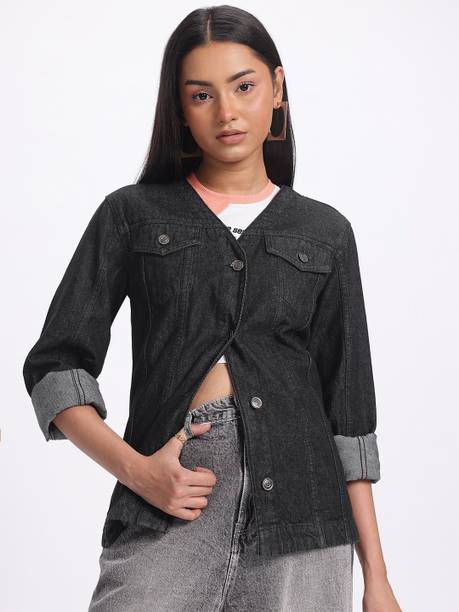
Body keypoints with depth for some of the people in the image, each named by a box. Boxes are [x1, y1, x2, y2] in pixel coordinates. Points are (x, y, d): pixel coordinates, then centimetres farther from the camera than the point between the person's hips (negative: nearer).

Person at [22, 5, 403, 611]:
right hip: (168, 503, -1)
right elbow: (56, 365, 6)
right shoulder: (132, 214, 9)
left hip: (298, 500, 2)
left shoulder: (324, 232, 12)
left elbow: (347, 411, 10)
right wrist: (135, 468, -10)